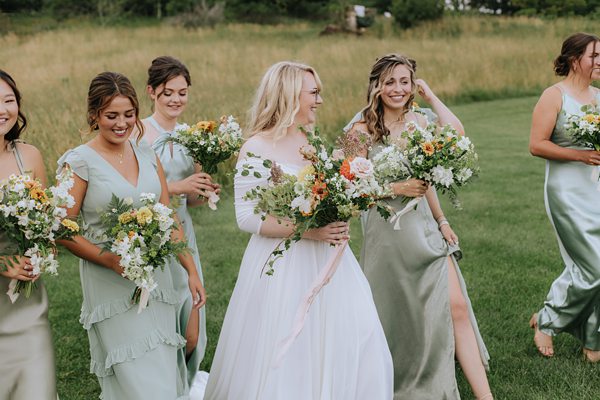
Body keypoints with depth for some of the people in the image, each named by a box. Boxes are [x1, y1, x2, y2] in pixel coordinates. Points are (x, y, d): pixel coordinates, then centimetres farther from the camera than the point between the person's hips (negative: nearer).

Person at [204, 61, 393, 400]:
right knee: (282, 362, 0)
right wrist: (306, 230, -21)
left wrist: (337, 224, 2)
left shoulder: (313, 142, 10)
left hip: (325, 261, 7)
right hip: (283, 266, -7)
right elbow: (247, 217, -14)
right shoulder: (258, 148, -10)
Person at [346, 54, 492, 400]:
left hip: (426, 228, 4)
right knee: (396, 320, 8)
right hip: (388, 231, -4)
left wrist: (430, 94, 0)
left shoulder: (417, 121, 8)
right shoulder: (363, 130, -6)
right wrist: (395, 188, -17)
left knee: (456, 307, -4)